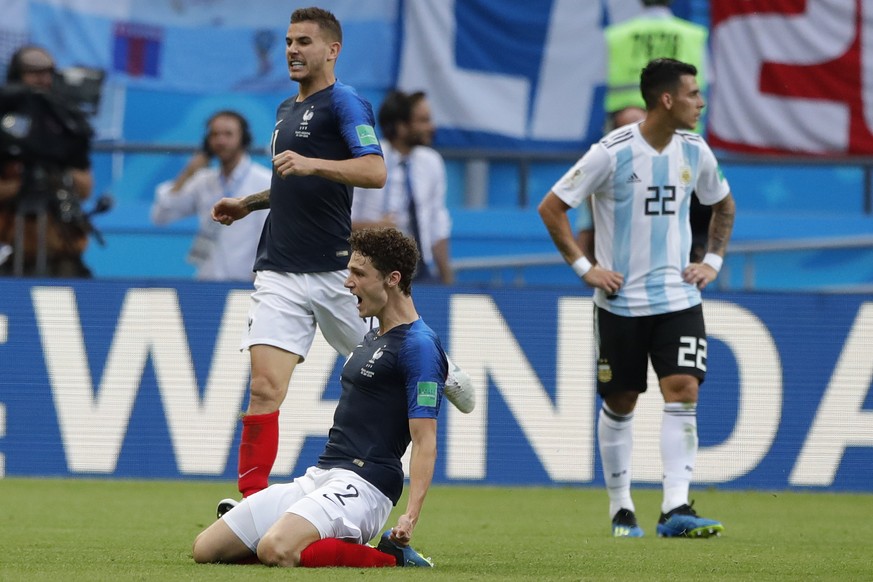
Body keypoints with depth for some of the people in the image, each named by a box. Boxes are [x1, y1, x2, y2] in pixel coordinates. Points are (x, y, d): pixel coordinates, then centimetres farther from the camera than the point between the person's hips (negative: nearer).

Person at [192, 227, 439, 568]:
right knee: (206, 549, 3)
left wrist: (410, 518, -29)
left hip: (362, 485, -10)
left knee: (276, 551, -36)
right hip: (318, 476, 10)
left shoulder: (419, 346, -12)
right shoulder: (372, 338, 19)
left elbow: (425, 441, -19)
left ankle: (391, 556, -14)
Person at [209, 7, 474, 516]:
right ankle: (251, 499, -15)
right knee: (266, 388, -10)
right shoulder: (287, 110, 19)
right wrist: (248, 203, 23)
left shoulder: (345, 102, -6)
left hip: (334, 271, -6)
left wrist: (311, 164, -30)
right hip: (281, 272, 6)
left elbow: (374, 171, -20)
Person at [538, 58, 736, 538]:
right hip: (620, 300, -3)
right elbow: (551, 208, -7)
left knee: (683, 392, -12)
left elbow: (723, 205, 23)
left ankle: (676, 509, -15)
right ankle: (621, 508, 20)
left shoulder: (695, 152, 2)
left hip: (678, 298, 3)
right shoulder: (612, 152, -13)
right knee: (620, 404, 6)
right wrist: (583, 267, -9)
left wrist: (712, 261, 11)